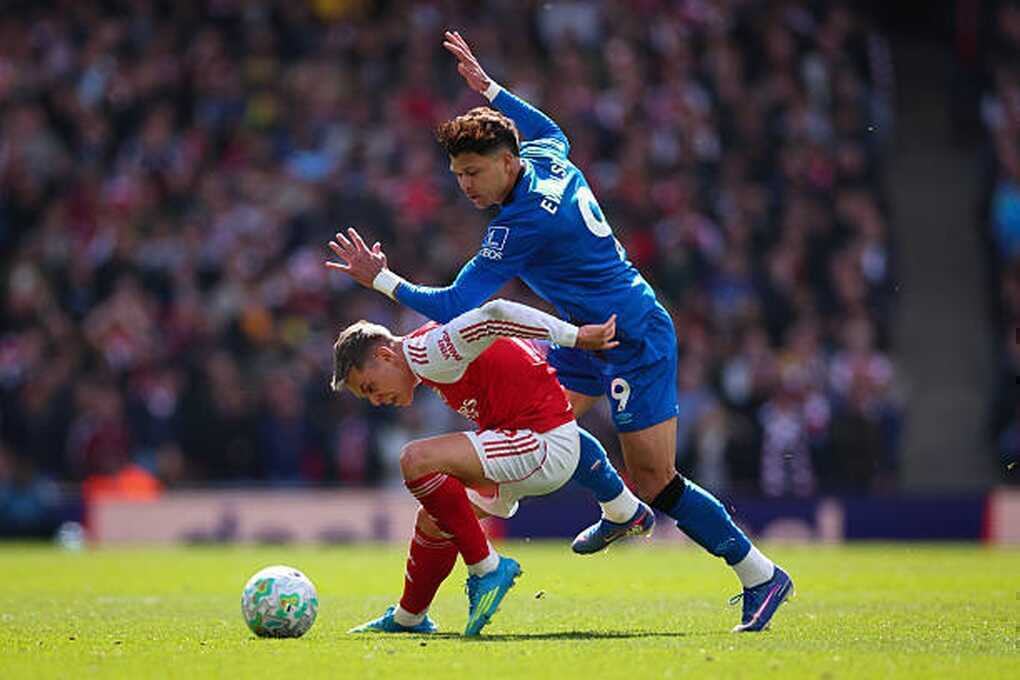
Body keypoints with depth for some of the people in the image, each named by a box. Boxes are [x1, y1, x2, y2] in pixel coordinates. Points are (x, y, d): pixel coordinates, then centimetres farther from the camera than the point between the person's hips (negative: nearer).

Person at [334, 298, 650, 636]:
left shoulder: (424, 353, -16)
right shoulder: (427, 352, 16)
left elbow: (492, 315, -28)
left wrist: (576, 336, -26)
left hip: (546, 444, -10)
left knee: (417, 460, -23)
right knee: (432, 520, 17)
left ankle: (487, 567, -15)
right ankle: (407, 619, 36)